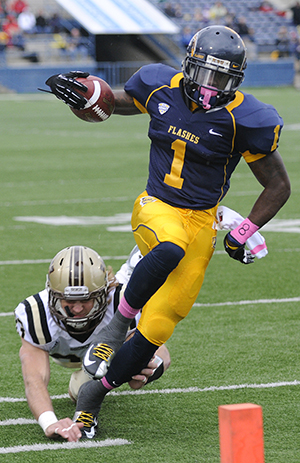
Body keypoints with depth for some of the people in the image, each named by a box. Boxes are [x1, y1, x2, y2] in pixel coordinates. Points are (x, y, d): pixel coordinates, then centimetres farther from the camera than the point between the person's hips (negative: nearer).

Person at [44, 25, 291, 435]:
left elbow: (278, 187, -1)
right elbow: (119, 103, 20)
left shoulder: (244, 120, -12)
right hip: (155, 209, 1)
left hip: (200, 222, -1)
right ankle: (119, 320, -14)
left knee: (156, 330, -5)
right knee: (169, 250, -38)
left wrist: (244, 234, -6)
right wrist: (84, 95, 0)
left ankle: (97, 390, 16)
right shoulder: (161, 88, -4)